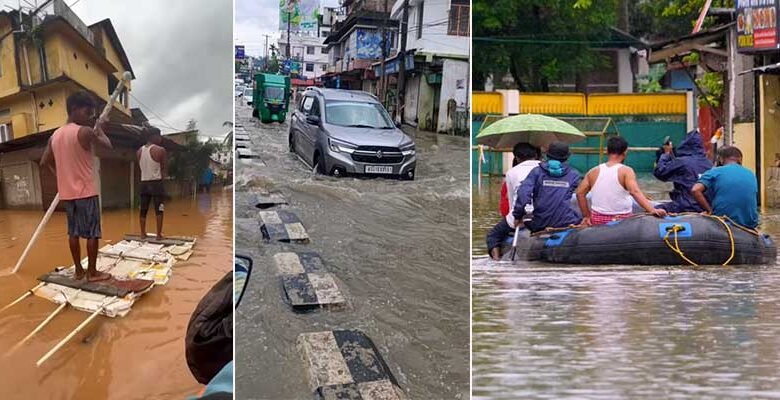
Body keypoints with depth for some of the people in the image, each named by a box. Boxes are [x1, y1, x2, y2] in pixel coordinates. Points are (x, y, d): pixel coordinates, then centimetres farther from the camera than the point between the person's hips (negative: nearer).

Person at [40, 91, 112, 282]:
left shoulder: (55, 135, 9)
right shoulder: (85, 131, -13)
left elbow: (45, 161, 15)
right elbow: (107, 145, 0)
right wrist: (99, 129, 15)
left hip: (66, 192, 7)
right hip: (86, 191, -7)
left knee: (74, 232, 12)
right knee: (92, 232, 0)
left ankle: (78, 271, 18)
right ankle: (92, 272, 3)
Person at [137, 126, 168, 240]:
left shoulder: (139, 151, 9)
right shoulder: (160, 150, -9)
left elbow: (141, 167, 17)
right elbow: (165, 168, -3)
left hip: (144, 183, 6)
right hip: (156, 182, -6)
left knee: (143, 210, 11)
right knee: (159, 210, -1)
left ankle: (143, 234, 16)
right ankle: (159, 234, -1)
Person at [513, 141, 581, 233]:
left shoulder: (537, 171, 4)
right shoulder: (574, 174, 11)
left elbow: (523, 192, -6)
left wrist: (518, 215, -3)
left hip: (540, 225, 0)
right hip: (567, 223, 0)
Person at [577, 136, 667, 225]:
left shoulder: (594, 172, 3)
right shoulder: (626, 171, -9)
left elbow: (580, 193, 3)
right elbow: (635, 192, -23)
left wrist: (586, 216, 9)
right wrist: (652, 210, -30)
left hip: (597, 219, 4)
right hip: (621, 220, -4)